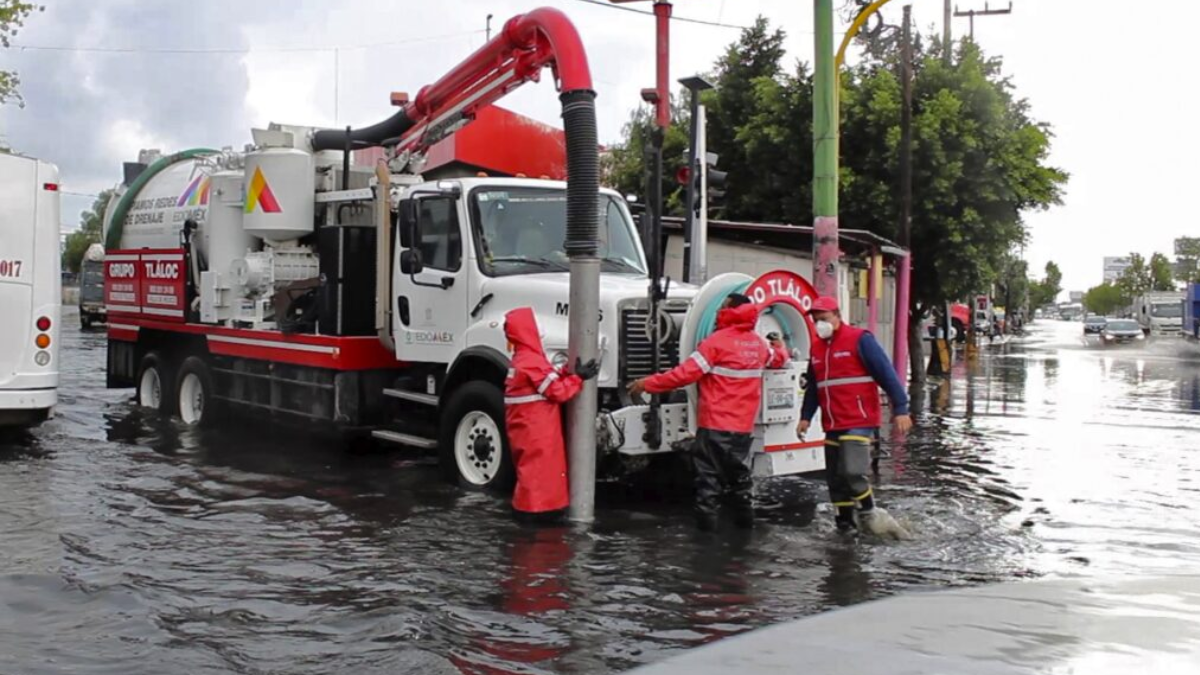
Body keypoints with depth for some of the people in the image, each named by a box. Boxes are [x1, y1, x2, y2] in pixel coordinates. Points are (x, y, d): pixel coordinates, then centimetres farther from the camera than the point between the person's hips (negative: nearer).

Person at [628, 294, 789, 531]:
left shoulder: (717, 341, -13)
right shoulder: (759, 343, 8)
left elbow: (686, 372, -17)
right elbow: (779, 359, 30)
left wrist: (649, 383, -11)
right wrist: (779, 346, 55)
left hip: (716, 424, -6)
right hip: (744, 424, 6)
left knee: (710, 472, -1)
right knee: (739, 471, 19)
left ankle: (707, 518, -3)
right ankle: (745, 516, 25)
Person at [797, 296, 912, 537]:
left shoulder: (859, 339, -7)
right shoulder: (817, 347, 14)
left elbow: (886, 373, -11)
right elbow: (812, 387, 21)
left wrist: (900, 409, -16)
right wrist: (806, 416, 15)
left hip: (859, 423, -7)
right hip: (832, 426, 7)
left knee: (853, 472, -17)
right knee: (835, 478, 8)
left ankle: (869, 515, 4)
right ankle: (846, 522, 19)